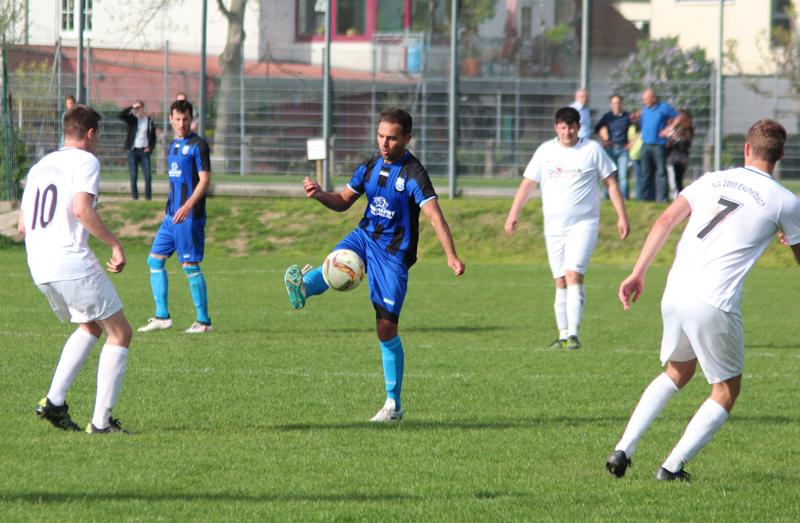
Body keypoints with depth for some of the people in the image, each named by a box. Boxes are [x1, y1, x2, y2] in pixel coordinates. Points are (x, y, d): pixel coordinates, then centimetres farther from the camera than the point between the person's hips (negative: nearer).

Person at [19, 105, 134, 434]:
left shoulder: (38, 167, 19)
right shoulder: (84, 161, -3)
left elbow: (22, 226, 20)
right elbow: (82, 210, -19)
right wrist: (115, 244, -11)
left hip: (39, 268, 8)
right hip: (72, 262, -8)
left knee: (91, 327, 26)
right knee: (119, 333, 4)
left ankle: (54, 401, 11)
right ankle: (101, 421, -4)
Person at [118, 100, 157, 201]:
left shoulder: (150, 121, 9)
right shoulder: (132, 119, 5)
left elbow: (153, 137, 15)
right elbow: (120, 115, -12)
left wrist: (150, 148, 0)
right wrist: (131, 108, -13)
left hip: (144, 151, 1)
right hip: (132, 150, -1)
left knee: (148, 175, -7)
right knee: (133, 176, -2)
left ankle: (148, 196, 0)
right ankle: (135, 196, 4)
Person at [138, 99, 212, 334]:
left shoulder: (198, 145, -9)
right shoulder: (175, 146, 16)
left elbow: (204, 180, -16)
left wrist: (188, 206, -27)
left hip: (190, 217, -9)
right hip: (171, 217, 9)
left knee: (190, 266, -7)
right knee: (155, 260, 6)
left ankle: (204, 321, 1)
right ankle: (162, 316, 11)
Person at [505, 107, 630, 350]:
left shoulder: (592, 150, 2)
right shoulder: (545, 151, 9)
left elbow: (611, 183, 6)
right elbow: (528, 183, 11)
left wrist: (622, 216, 1)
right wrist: (514, 213, 0)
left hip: (584, 224, -4)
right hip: (553, 227, 4)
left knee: (573, 275, -18)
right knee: (560, 282, 4)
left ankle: (573, 334, -22)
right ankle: (563, 335, 10)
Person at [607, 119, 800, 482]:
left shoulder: (712, 181, 12)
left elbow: (665, 221, 4)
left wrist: (638, 273, 5)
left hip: (674, 296, 5)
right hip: (715, 306, -5)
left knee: (677, 372, 28)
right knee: (726, 391, 14)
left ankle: (623, 449, 16)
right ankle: (672, 466, 2)